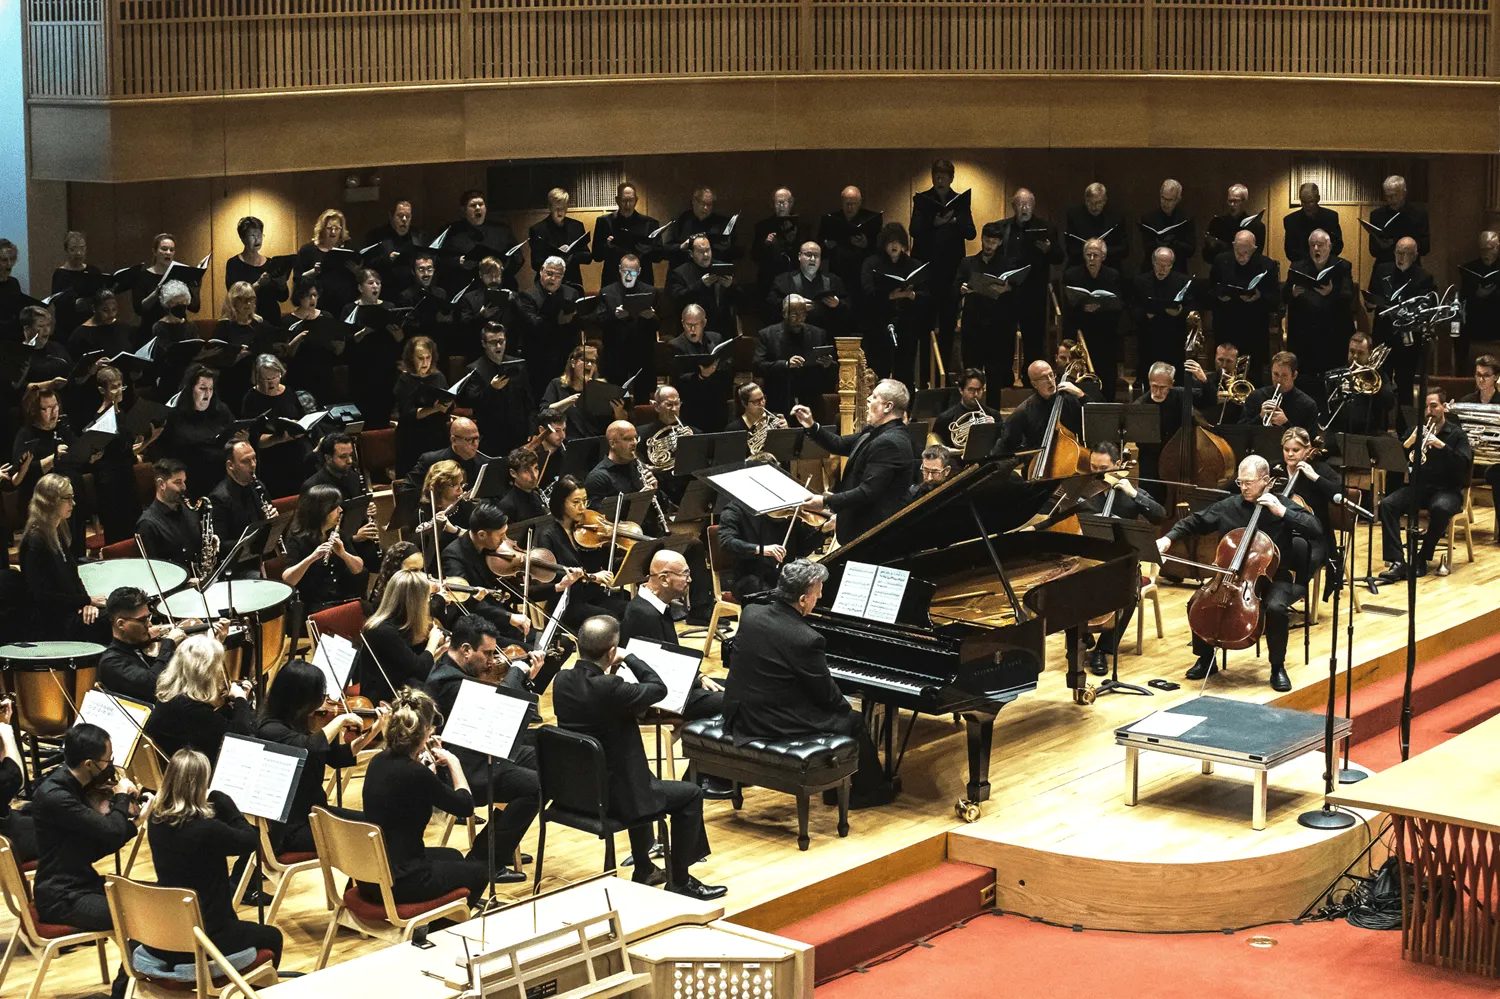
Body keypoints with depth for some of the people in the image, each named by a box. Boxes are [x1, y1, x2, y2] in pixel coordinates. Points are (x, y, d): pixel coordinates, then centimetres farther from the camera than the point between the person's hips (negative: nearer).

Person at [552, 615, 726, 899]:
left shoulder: (562, 681, -6)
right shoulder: (608, 689, -29)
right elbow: (659, 688, -15)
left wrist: (608, 672, 2)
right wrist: (628, 658, -5)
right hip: (613, 796, -8)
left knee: (638, 776, 37)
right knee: (690, 794, 10)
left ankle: (643, 870, 44)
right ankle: (680, 882, 17)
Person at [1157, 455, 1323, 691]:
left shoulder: (1282, 504, -6)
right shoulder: (1229, 506, 2)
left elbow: (1316, 530, -16)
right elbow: (1194, 522, 11)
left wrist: (1282, 512, -24)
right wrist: (1169, 537, -5)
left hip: (1272, 577, -3)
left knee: (1275, 607, -34)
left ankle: (1278, 667, -12)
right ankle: (1206, 660, 6)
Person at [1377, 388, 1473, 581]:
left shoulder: (1456, 434, 3)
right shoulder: (1417, 430, 13)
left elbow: (1465, 464, -12)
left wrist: (1441, 445, -23)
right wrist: (1410, 441, -13)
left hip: (1446, 489, -3)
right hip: (1417, 486, 3)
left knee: (1440, 508, -39)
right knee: (1386, 505, -25)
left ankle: (1422, 558, -20)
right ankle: (1397, 562, -33)